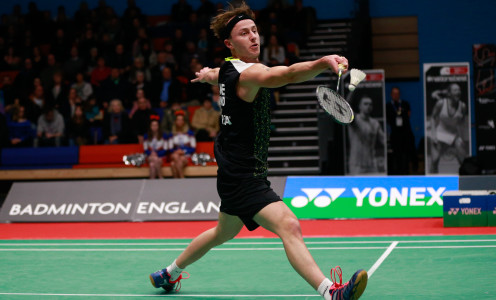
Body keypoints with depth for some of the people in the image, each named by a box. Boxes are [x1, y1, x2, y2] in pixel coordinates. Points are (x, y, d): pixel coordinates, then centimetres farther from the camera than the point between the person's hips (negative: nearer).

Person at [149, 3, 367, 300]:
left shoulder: (228, 68, 9)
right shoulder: (248, 73, -20)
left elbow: (213, 75, 35)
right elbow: (287, 74, -42)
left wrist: (207, 74, 59)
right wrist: (323, 62, -58)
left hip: (233, 172, 11)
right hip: (244, 178, -11)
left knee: (224, 233, 31)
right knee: (289, 226, -27)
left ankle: (169, 274, 48)